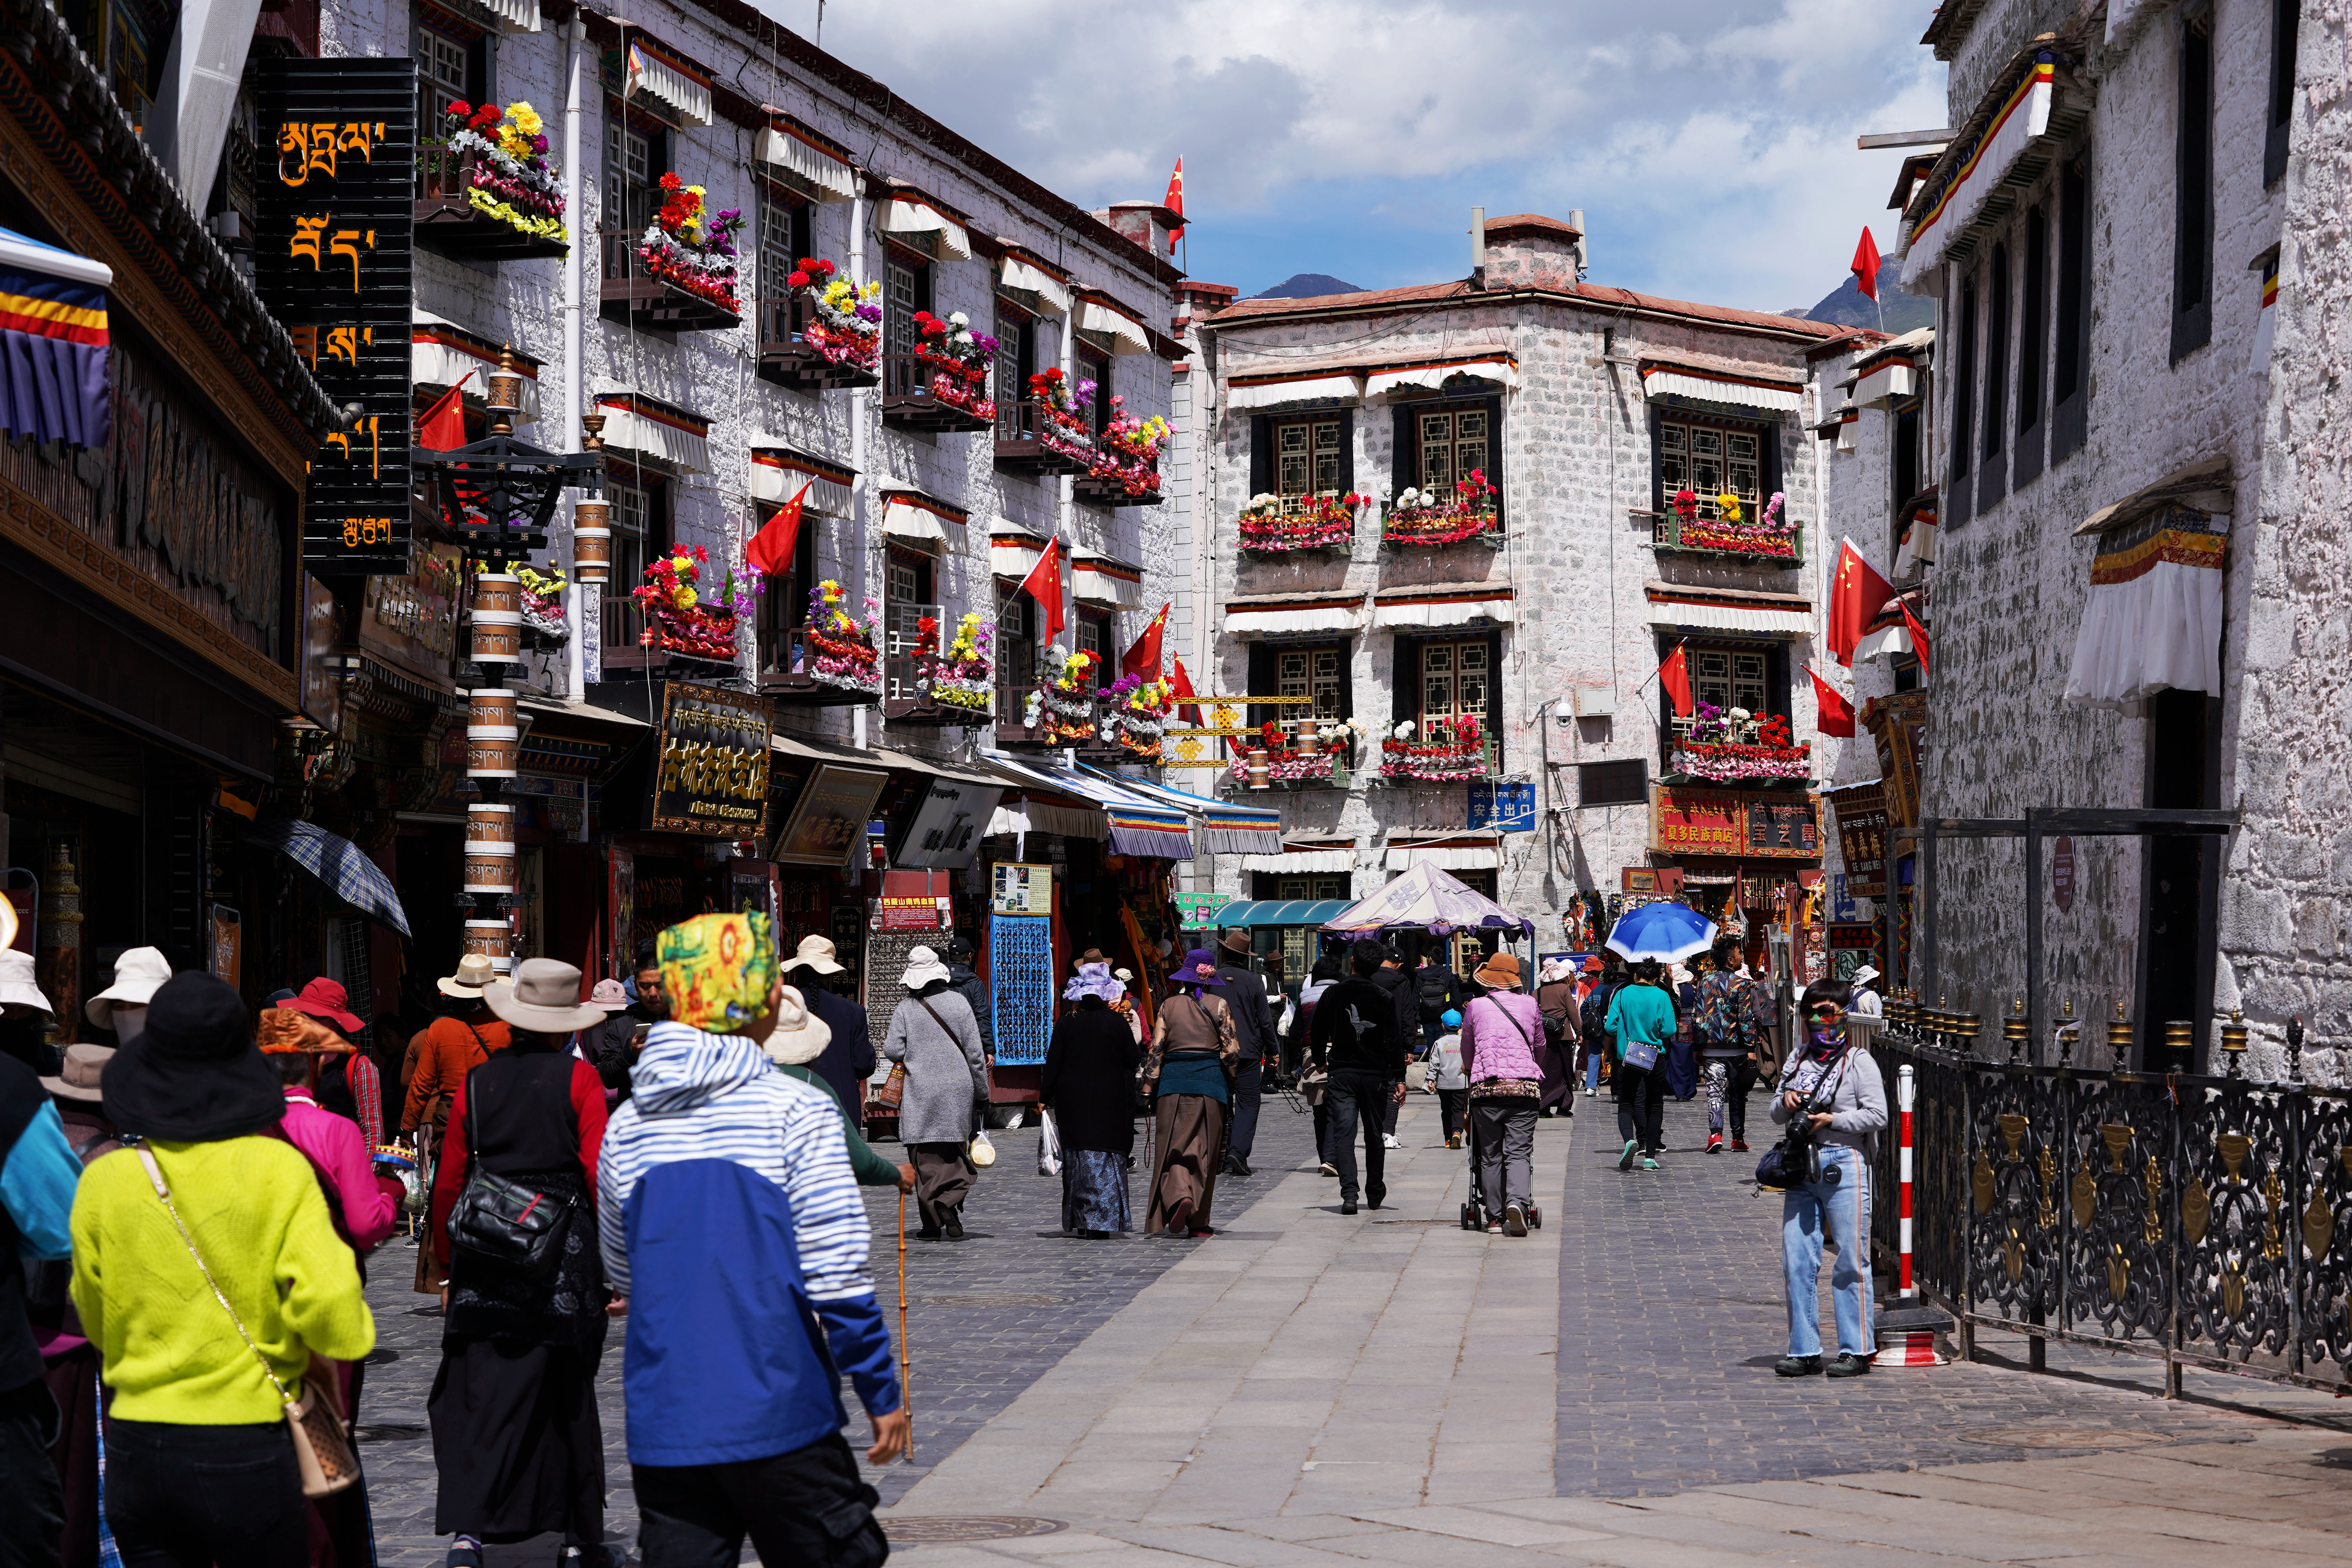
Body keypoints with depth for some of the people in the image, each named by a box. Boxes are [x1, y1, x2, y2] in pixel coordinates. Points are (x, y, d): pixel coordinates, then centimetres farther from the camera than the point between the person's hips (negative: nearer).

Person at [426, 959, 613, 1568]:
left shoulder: (476, 1082, 5)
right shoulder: (578, 1078, -4)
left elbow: (448, 1182, 8)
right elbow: (600, 1175, -9)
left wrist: (449, 1264, 18)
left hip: (483, 1261, 2)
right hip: (564, 1257, -1)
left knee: (479, 1392, 3)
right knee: (566, 1397, 10)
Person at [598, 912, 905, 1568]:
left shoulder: (626, 1126, 6)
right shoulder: (796, 1111, -8)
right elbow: (836, 1274, -11)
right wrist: (883, 1395, -3)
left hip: (663, 1432, 4)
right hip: (779, 1419, -4)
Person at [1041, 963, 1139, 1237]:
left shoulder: (1066, 1024, -2)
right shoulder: (1117, 1022, -5)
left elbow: (1053, 1063, -1)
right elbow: (1134, 1060, -1)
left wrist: (1045, 1097, 6)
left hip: (1073, 1100, 1)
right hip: (1110, 1101, -1)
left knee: (1077, 1159, 9)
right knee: (1107, 1158, 1)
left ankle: (1079, 1221, 9)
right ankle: (1101, 1222, -7)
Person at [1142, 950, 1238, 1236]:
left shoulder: (1169, 1006, 2)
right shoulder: (1220, 1006, -1)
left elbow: (1156, 1049, -2)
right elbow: (1232, 1051, -4)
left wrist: (1148, 1086, 2)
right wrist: (1228, 1083, 13)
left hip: (1173, 1081, 0)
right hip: (1211, 1083, 0)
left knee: (1173, 1146, 1)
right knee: (1205, 1149, 7)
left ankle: (1179, 1196, -27)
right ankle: (1197, 1221, 9)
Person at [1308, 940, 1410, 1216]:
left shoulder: (1333, 994, -1)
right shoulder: (1385, 997, -4)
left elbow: (1319, 1036, 6)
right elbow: (1394, 1041, -6)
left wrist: (1321, 1067, 19)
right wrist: (1399, 1078, -3)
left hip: (1341, 1073, 0)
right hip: (1375, 1074, 1)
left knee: (1344, 1134, -5)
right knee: (1374, 1136, 14)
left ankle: (1349, 1193, -20)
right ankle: (1375, 1193, 25)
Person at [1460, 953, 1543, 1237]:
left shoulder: (1476, 1007, 6)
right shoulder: (1529, 1004, 9)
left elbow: (1467, 1048, 21)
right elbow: (1540, 1045, 25)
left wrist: (1469, 1069, 43)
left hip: (1486, 1087, 0)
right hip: (1525, 1086, 0)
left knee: (1490, 1156, 7)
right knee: (1519, 1152, -2)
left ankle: (1495, 1217, 7)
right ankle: (1518, 1202, -25)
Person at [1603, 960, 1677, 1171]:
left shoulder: (1622, 994, -2)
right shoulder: (1662, 996, -3)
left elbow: (1610, 1028, -6)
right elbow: (1669, 1030, -9)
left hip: (1627, 1057, 0)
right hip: (1655, 1057, 0)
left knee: (1626, 1105, 6)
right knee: (1655, 1106, 11)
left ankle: (1630, 1139, -24)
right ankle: (1650, 1156, 7)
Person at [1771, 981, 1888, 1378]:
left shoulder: (1858, 1062, -3)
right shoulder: (1798, 1058, 15)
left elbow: (1877, 1115, -9)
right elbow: (1777, 1115, 21)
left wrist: (1832, 1120, -15)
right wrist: (1786, 1102, -1)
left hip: (1844, 1166, -6)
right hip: (1801, 1166, 6)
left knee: (1851, 1262, -2)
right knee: (1797, 1261, 4)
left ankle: (1857, 1350, 5)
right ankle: (1804, 1350, 10)